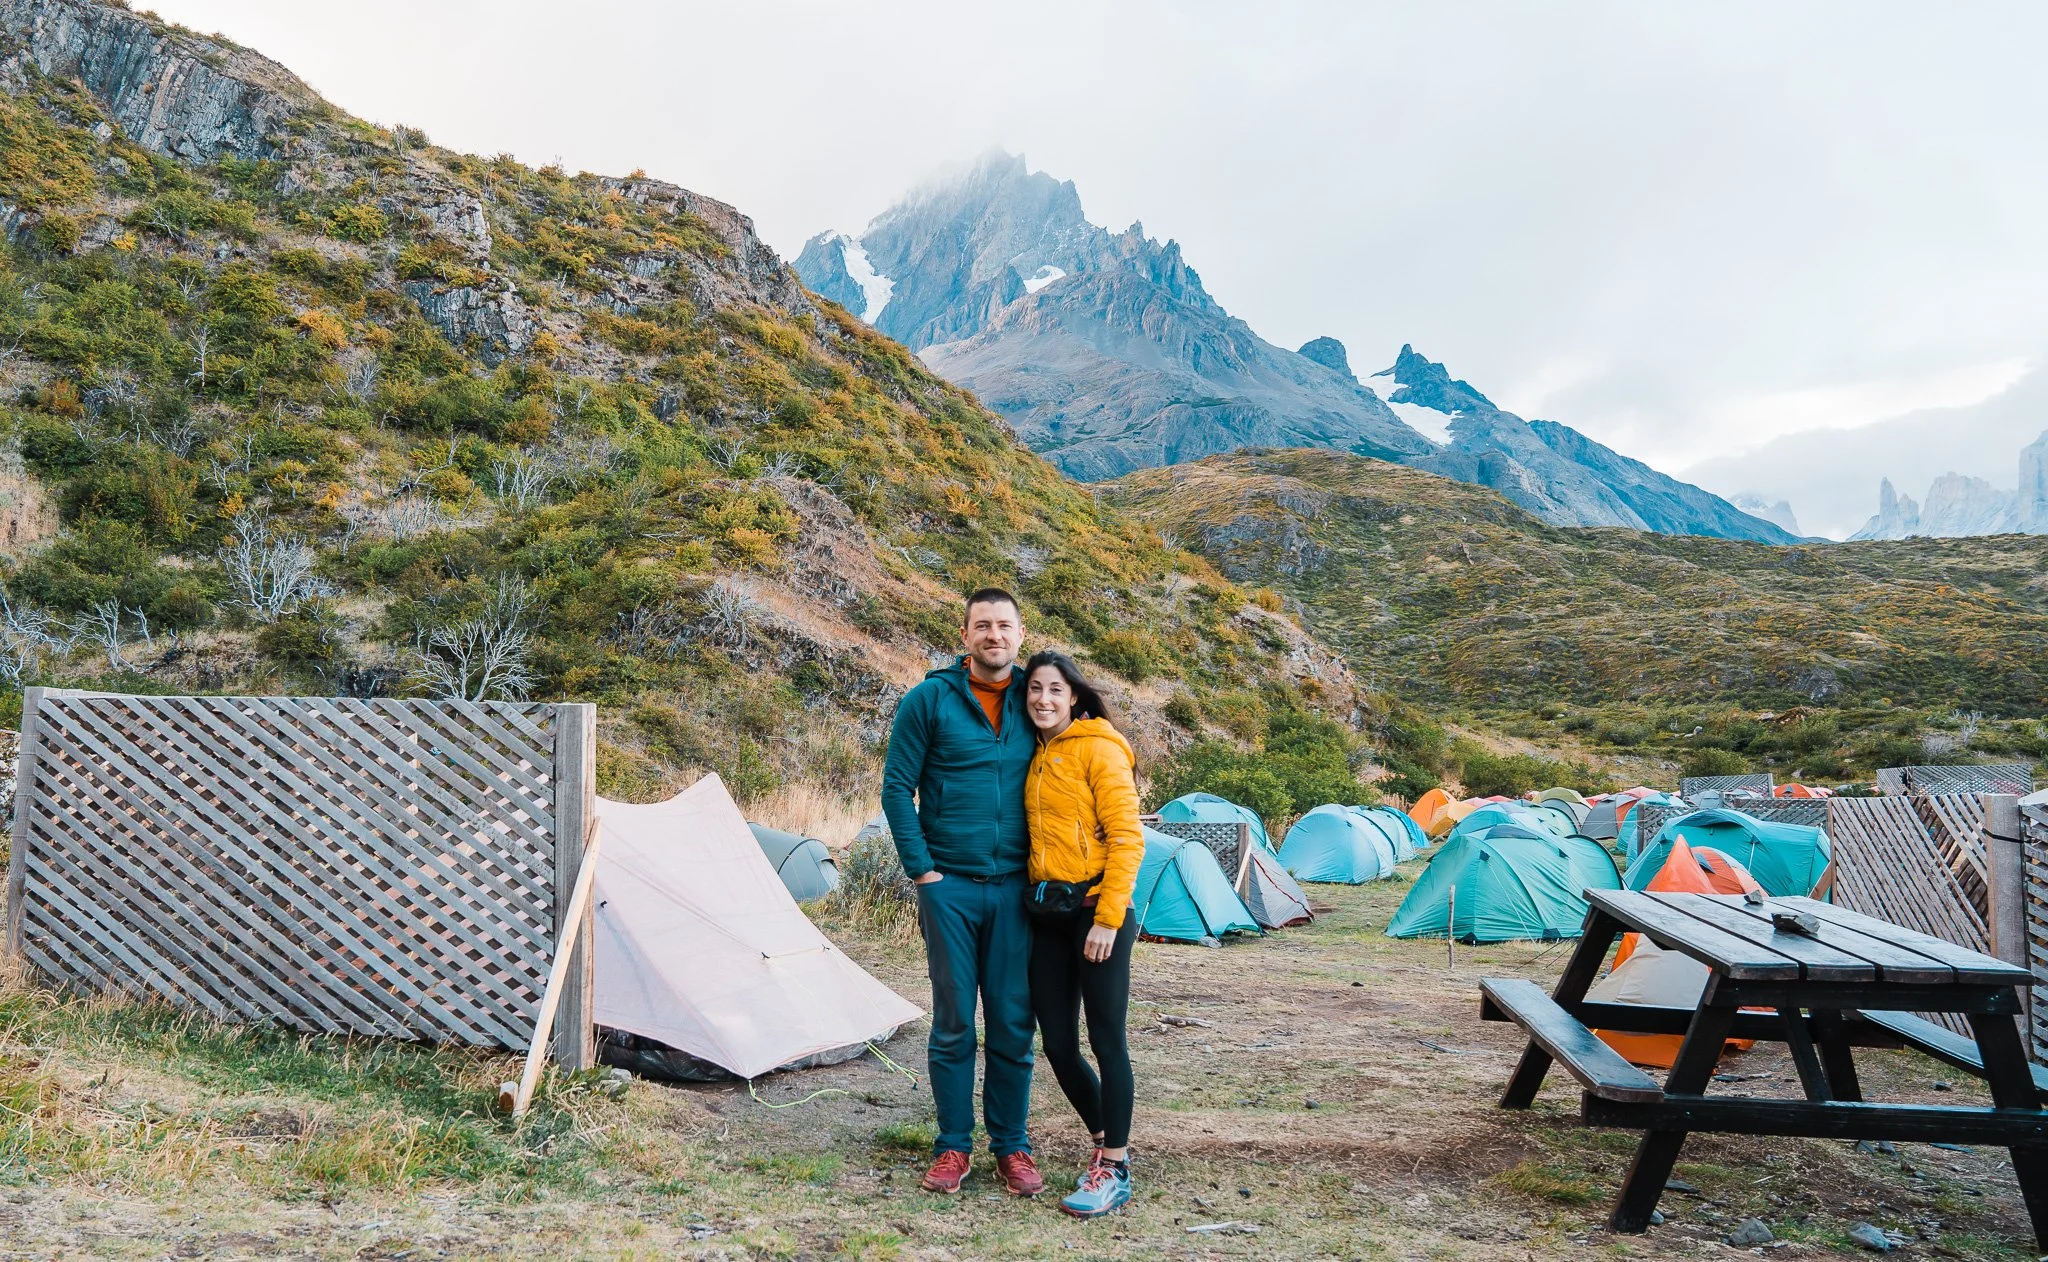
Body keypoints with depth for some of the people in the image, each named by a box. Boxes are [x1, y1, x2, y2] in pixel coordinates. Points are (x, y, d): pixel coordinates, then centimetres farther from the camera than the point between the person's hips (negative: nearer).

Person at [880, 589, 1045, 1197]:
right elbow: (897, 788, -2)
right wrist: (921, 869, -7)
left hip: (1013, 888, 2)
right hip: (949, 886, -2)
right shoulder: (929, 700, -4)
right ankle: (953, 1146, 19)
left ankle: (1012, 1146, 20)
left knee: (1013, 1022, 7)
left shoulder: (1032, 704, 6)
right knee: (953, 1022, 5)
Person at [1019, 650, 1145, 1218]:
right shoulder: (1038, 757, 15)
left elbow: (1127, 838, -12)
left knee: (1106, 1040, -2)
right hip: (1046, 914, 7)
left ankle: (1114, 1172, 9)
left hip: (1095, 909, -7)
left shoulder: (1098, 748, -7)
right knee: (1058, 1045, 8)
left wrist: (1108, 918, -17)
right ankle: (1108, 1143, 27)